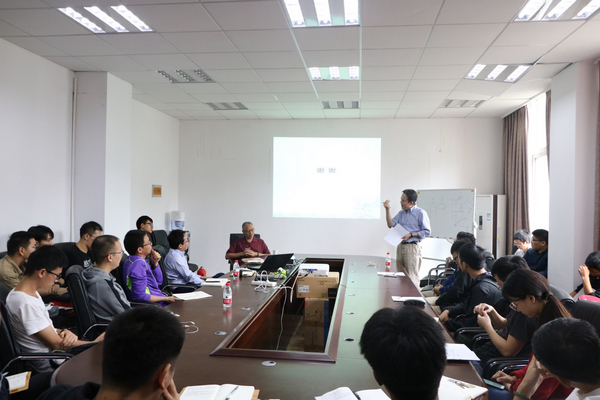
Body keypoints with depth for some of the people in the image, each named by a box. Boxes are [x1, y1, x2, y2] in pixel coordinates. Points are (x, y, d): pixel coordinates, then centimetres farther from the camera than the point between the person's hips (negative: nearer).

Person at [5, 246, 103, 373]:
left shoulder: (32, 293, 6)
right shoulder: (26, 304, -25)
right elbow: (57, 344, -20)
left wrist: (65, 332, -9)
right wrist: (96, 343, -11)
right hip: (48, 363, -9)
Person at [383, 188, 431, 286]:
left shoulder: (420, 213, -6)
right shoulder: (401, 213, 14)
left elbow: (427, 232, -8)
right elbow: (391, 224, 5)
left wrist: (411, 235, -15)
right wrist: (387, 209, -3)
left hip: (412, 247, -7)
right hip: (400, 246, 7)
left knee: (412, 277, -5)